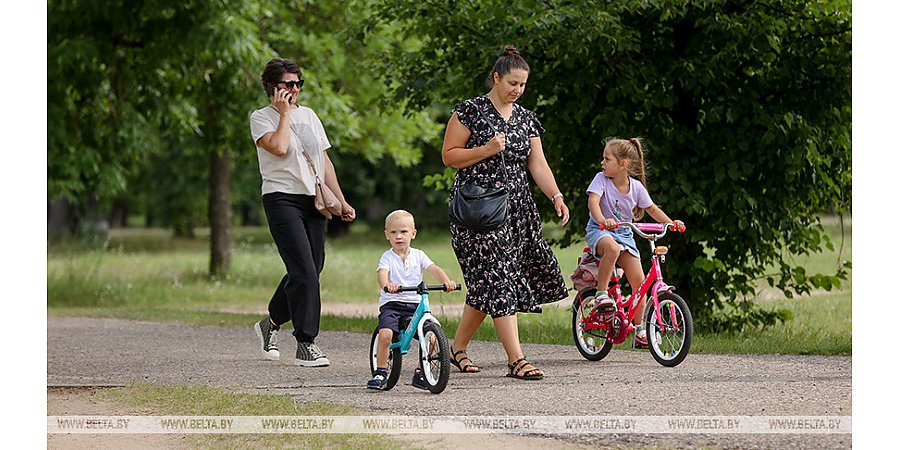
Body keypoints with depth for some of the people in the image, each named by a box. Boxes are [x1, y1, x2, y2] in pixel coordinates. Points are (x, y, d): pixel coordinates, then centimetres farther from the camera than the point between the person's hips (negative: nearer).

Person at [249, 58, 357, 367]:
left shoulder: (308, 115, 17)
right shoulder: (261, 118, -1)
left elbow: (324, 161, 20)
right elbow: (279, 147, -20)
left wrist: (341, 201, 14)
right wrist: (285, 113, -7)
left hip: (313, 201, 7)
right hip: (282, 199, -6)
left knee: (310, 270, 7)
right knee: (304, 271, -16)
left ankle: (271, 323, 29)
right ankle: (306, 344, -12)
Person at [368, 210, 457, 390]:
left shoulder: (418, 255, 9)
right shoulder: (388, 257, 1)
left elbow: (434, 269, -5)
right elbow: (382, 273, -19)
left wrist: (446, 281, -27)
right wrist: (386, 285, -43)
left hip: (415, 304, 2)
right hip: (391, 304, -2)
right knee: (385, 334, -28)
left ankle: (420, 374, 4)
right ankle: (380, 373, -10)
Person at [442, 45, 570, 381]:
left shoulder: (526, 119, 13)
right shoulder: (470, 111, -4)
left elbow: (537, 164, 9)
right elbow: (449, 155, -5)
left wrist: (556, 196, -6)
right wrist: (486, 150, -18)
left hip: (516, 208, 6)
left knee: (486, 285, 8)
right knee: (497, 280, -12)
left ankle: (458, 348, 24)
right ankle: (516, 359, -16)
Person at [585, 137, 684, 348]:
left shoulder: (636, 187, -3)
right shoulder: (601, 179, -12)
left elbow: (652, 209, 9)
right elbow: (593, 201, -26)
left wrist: (670, 222, -6)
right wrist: (602, 219, -46)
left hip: (624, 232, 3)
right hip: (599, 230, -3)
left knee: (638, 280, -7)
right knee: (612, 248, -41)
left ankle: (639, 329, 5)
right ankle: (601, 293, -25)